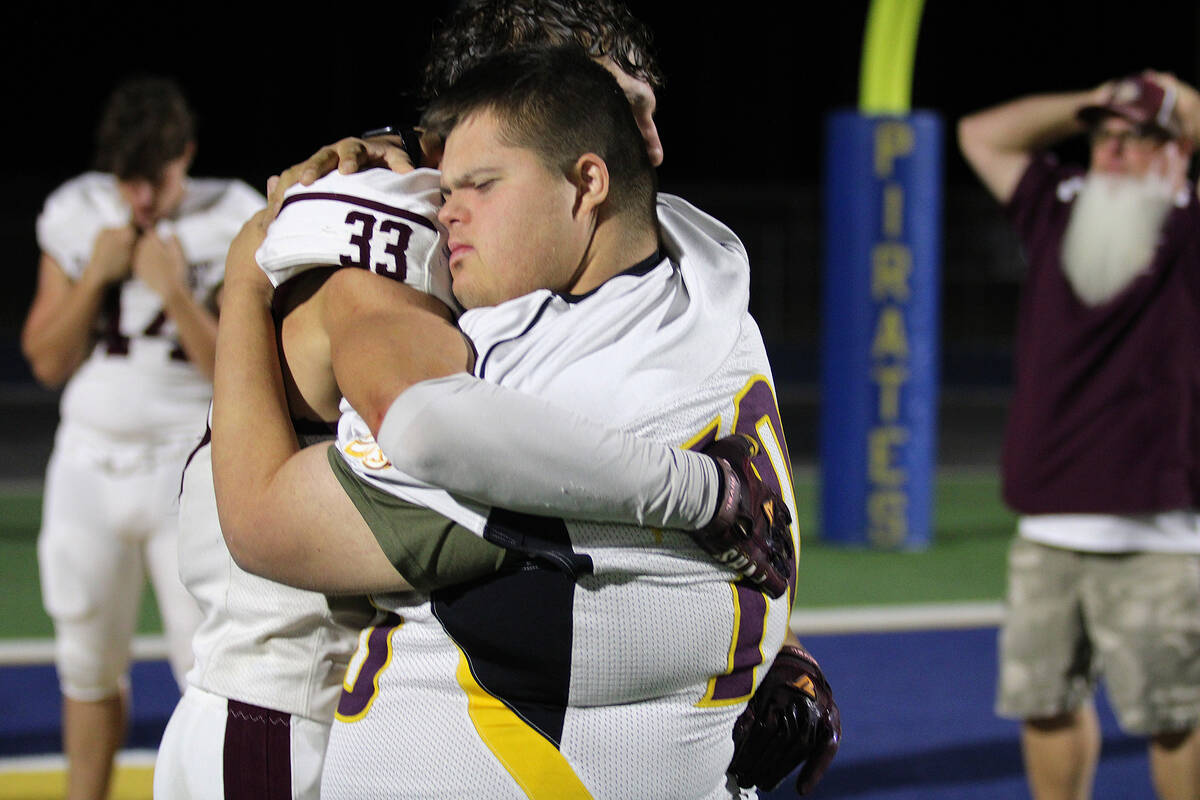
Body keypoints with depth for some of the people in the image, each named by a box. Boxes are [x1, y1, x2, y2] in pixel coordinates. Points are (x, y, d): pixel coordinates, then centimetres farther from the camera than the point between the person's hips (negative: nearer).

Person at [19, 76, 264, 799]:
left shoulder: (234, 224, -6)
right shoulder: (76, 217, 3)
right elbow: (48, 362, 4)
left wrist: (175, 291, -19)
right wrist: (96, 276, -9)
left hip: (192, 470, -3)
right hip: (90, 462, 3)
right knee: (89, 664, 9)